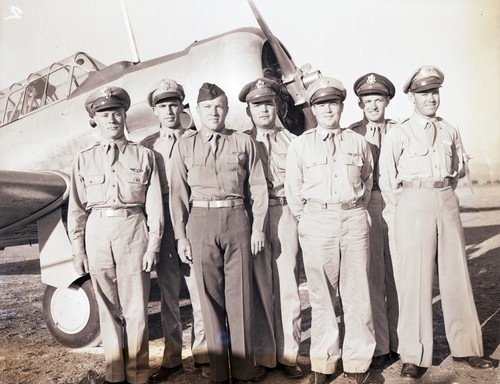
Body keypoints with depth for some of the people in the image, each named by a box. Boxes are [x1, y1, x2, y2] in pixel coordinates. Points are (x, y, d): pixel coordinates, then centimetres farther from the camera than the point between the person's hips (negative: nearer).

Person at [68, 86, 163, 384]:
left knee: (136, 308, 2)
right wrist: (78, 249, 4)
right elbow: (76, 209, 9)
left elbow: (154, 204, 0)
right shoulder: (85, 160, 10)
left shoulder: (144, 155, 5)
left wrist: (153, 245, -5)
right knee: (108, 307, 9)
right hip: (97, 234, 2)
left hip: (133, 231, -2)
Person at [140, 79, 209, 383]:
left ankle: (202, 353, 18)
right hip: (162, 223, 1)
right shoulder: (147, 146, 9)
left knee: (199, 288, 3)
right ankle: (172, 358, 20)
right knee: (168, 291, 8)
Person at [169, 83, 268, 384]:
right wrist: (181, 236, 1)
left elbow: (258, 187, 6)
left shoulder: (244, 142, 8)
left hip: (237, 219, 0)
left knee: (240, 294, 2)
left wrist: (258, 227, 0)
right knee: (210, 295, 5)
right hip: (201, 222, 1)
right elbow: (178, 194, 6)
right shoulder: (185, 146, 9)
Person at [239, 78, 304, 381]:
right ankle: (263, 357, 16)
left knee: (288, 285, 4)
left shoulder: (292, 141, 10)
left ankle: (288, 355, 17)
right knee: (259, 287, 4)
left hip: (286, 216, 1)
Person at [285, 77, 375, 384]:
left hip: (354, 219, 1)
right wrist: (306, 221, 7)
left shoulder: (358, 142, 8)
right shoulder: (300, 145, 5)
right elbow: (293, 190, 8)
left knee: (358, 292, 5)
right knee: (322, 295, 6)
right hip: (317, 221, -1)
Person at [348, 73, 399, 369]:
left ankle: (400, 341, 18)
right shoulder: (351, 134, 7)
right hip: (365, 207, -1)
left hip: (396, 206, 2)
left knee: (398, 275, 4)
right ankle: (380, 346, 12)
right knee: (372, 278, 2)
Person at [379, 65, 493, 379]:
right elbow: (387, 179, 0)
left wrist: (444, 192, 13)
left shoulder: (450, 131, 11)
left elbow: (459, 168, 21)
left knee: (456, 274, 8)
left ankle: (466, 347, 22)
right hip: (413, 205, -4)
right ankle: (414, 356, 6)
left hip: (447, 203, 5)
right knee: (416, 278, -3)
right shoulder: (399, 134, -2)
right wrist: (407, 207, 3)